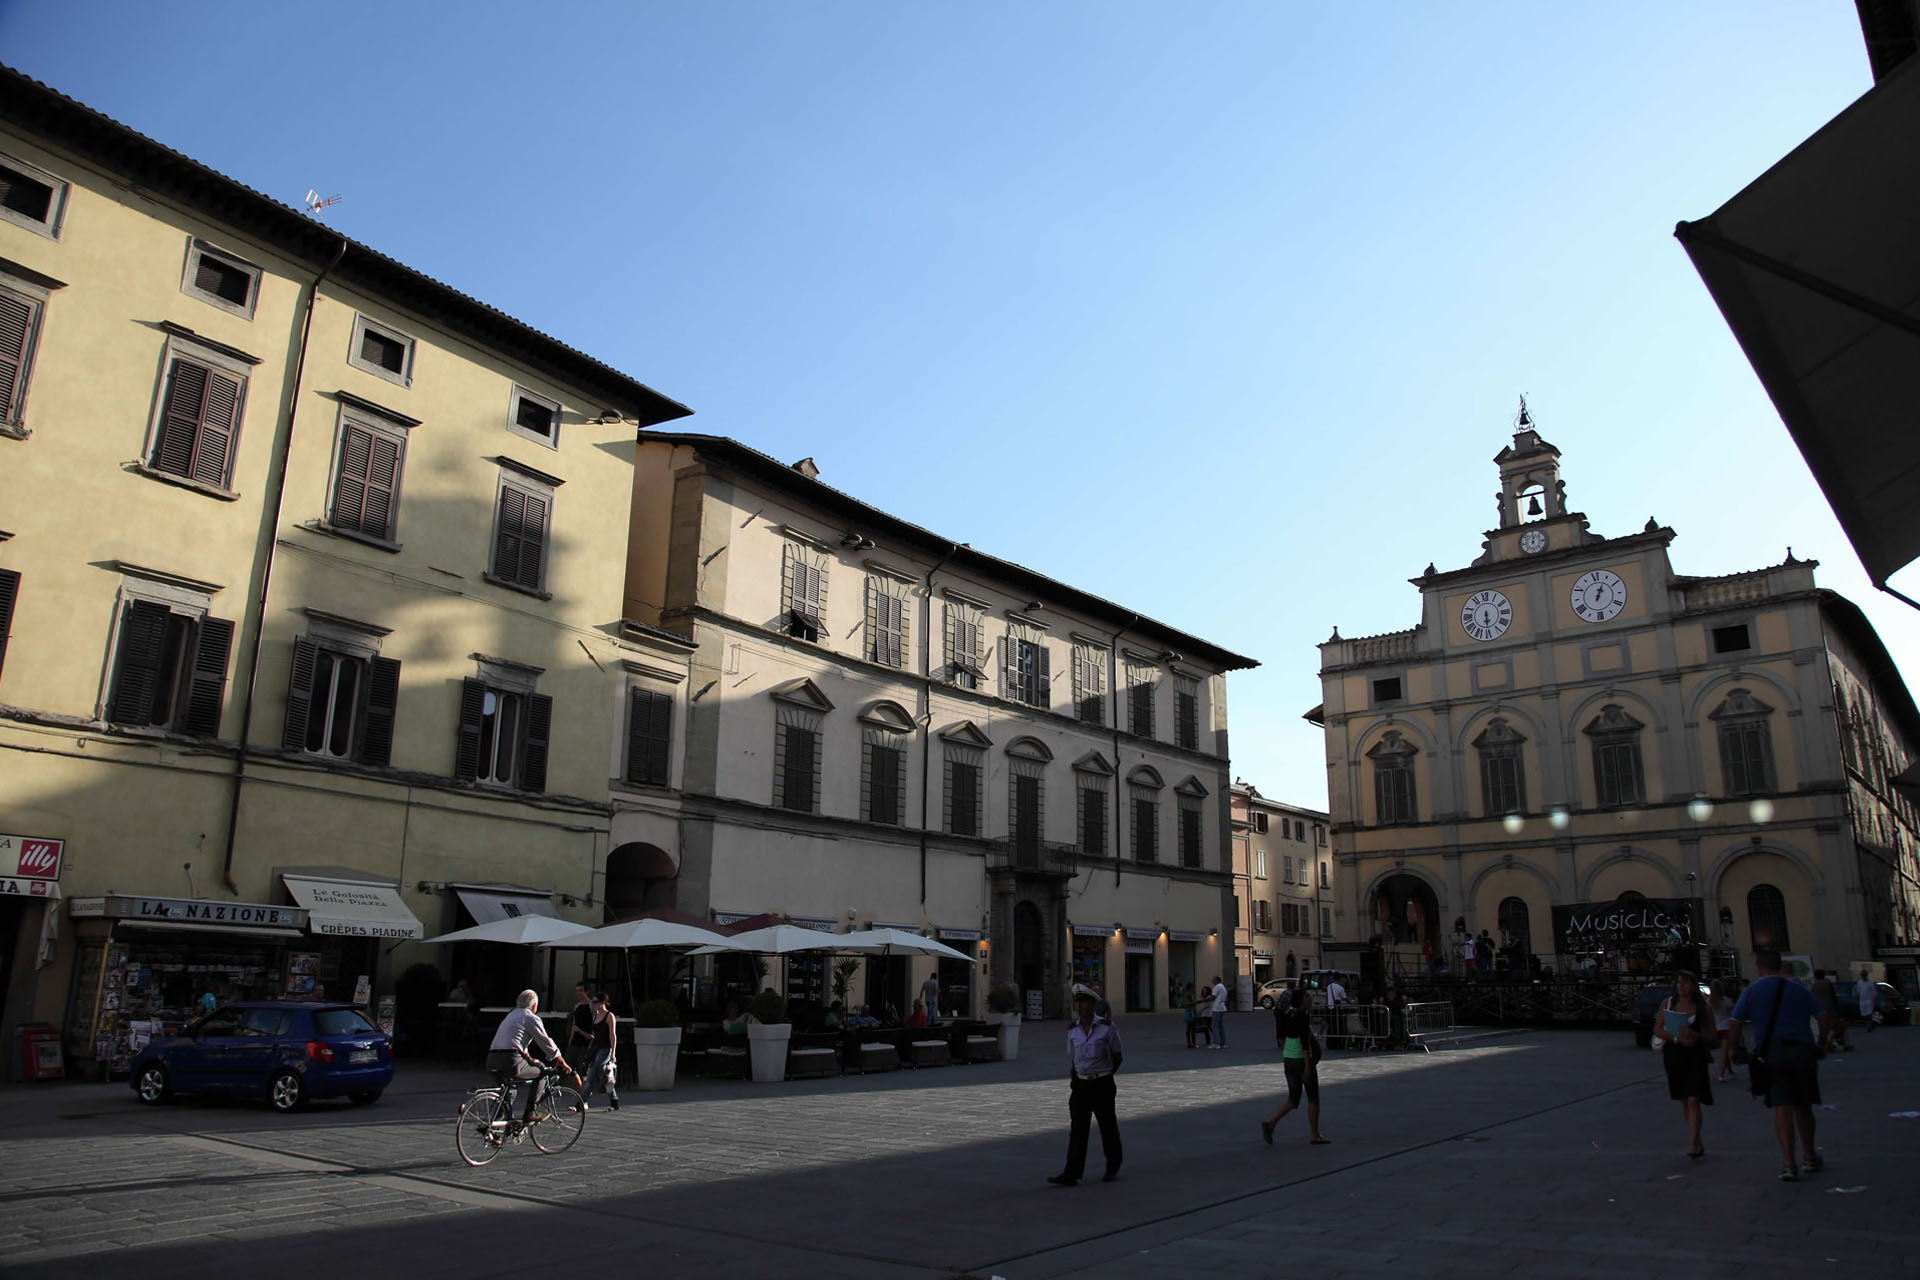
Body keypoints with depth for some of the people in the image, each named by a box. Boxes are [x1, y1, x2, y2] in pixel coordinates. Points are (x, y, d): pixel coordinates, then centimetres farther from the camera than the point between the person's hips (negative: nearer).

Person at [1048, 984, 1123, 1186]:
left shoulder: (1106, 1027, -8)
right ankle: (1071, 1173, -4)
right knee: (1077, 1129, -3)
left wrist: (1103, 1075, 9)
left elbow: (1117, 1056, 3)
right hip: (1080, 1086, 3)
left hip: (1102, 1085, -3)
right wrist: (1073, 1080, 12)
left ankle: (1113, 1168, 27)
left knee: (1108, 1127, 8)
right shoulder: (1072, 1030, 3)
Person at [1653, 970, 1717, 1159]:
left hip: (1695, 1057, -3)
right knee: (1683, 1100, 12)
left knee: (1693, 1100, -13)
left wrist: (1696, 1036, -18)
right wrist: (1677, 1038, -16)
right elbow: (1657, 1030, 1)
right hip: (1673, 1055, 3)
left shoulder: (1704, 1008, -1)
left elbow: (1714, 1038, 2)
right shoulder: (1667, 1003, 3)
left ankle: (1693, 1145, -11)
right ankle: (1695, 1140, 27)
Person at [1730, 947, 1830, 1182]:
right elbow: (1823, 1016, 6)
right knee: (1803, 1107, 17)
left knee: (1782, 1107, -4)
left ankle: (1789, 1164, -11)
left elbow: (1736, 1024, -3)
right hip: (1802, 1050, 3)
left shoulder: (1752, 992, 1)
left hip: (1771, 1053, -3)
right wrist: (1821, 1044, 18)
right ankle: (1811, 1158, 31)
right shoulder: (1799, 989, 11)